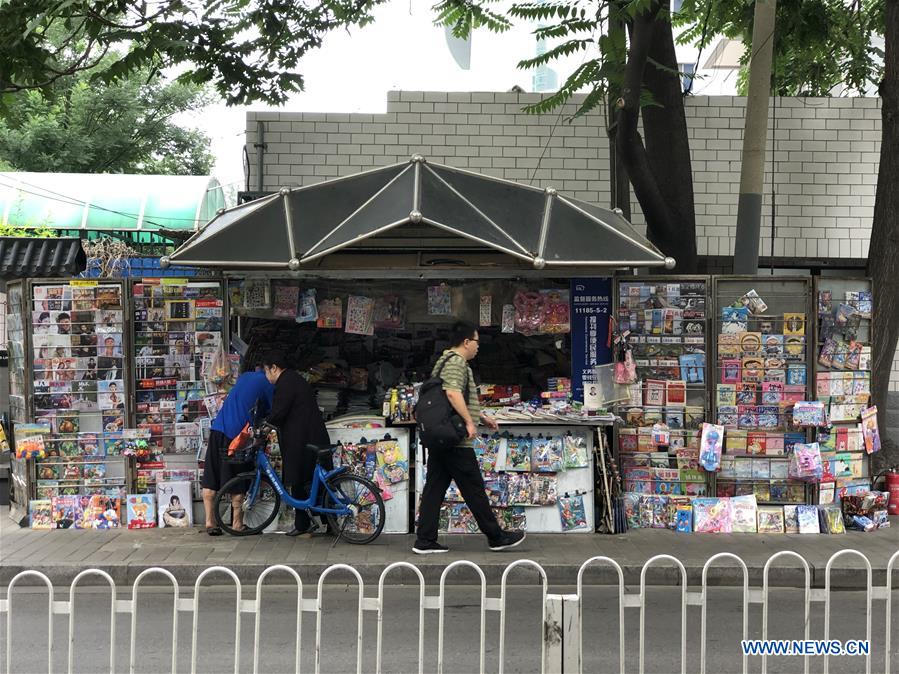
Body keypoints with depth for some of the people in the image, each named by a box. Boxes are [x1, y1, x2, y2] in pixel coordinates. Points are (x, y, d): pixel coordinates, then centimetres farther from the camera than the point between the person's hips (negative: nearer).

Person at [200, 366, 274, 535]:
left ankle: (209, 522, 8)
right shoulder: (268, 384, 1)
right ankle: (237, 523, 5)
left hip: (217, 428, 6)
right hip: (237, 434, -6)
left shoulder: (244, 376, 20)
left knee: (210, 480, 7)